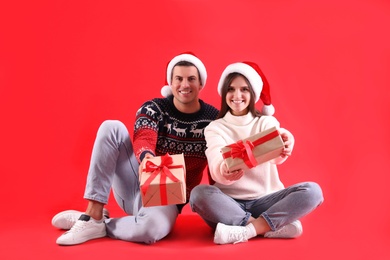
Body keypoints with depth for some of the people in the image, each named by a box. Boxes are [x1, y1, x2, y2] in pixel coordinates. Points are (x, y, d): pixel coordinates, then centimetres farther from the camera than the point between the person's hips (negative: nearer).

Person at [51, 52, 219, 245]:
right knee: (111, 128, -20)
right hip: (137, 183, 2)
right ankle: (93, 216, -22)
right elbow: (143, 141, -23)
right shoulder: (153, 109, -4)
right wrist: (147, 158, -46)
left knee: (152, 228, -40)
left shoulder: (214, 119, -3)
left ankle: (100, 225, -8)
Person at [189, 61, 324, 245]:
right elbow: (216, 165, -18)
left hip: (265, 200, 1)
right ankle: (274, 226, -25)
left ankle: (246, 230, -27)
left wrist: (285, 147, -44)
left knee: (312, 191, -22)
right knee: (199, 193, -32)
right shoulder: (215, 128, 2)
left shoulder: (266, 122, 5)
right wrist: (226, 171, -43)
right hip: (229, 202, -1)